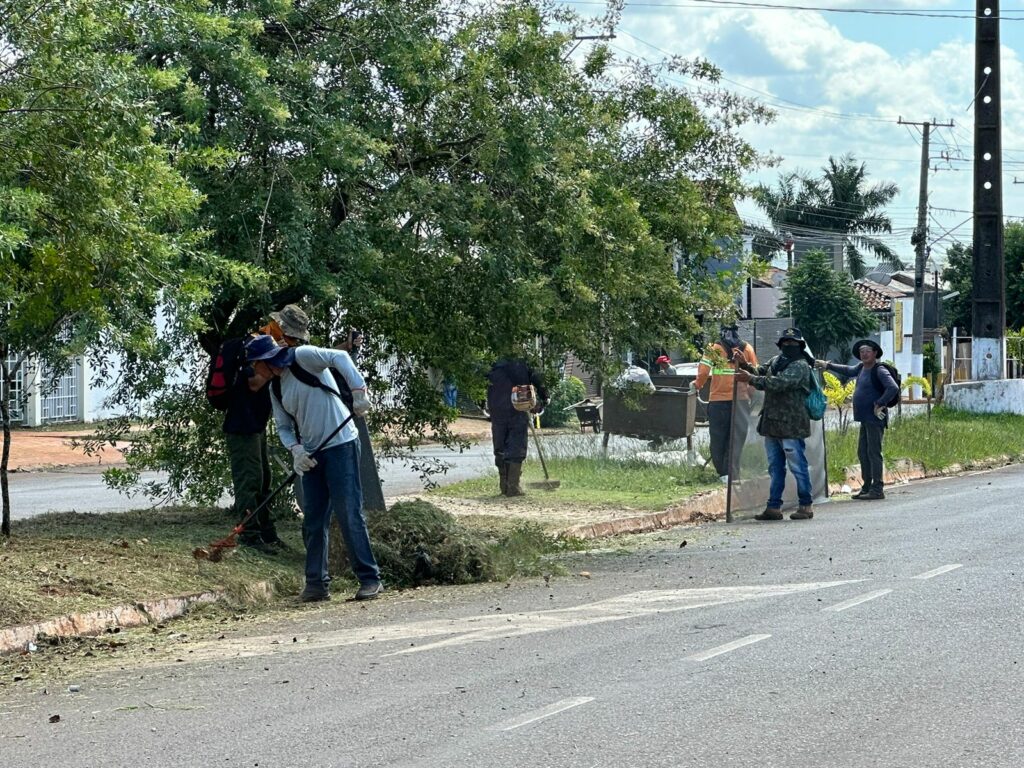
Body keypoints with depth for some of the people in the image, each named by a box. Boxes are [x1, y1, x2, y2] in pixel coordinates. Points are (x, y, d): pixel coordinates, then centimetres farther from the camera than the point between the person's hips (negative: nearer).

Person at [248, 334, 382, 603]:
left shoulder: (302, 357, -7)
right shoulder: (276, 389, 15)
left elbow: (339, 358, -19)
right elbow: (284, 427, 16)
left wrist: (358, 391, -31)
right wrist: (296, 449, -4)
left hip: (341, 445, -8)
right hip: (311, 456, 8)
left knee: (348, 514, -10)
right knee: (313, 521, 6)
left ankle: (370, 579, -5)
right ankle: (317, 583, 12)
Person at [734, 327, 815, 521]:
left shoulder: (800, 366, -11)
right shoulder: (776, 361, 16)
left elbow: (780, 383, -23)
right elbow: (761, 373, 18)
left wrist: (750, 379, -24)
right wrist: (744, 364, -1)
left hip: (791, 425, -8)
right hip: (771, 424, 8)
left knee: (798, 466, -3)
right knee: (775, 467, 11)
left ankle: (805, 506, 5)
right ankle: (774, 507, 15)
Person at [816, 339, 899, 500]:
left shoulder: (879, 371, -13)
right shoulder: (861, 368, 14)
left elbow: (893, 388, -24)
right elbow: (848, 371, 35)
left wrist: (879, 405, -20)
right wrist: (828, 365, 38)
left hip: (875, 419, -10)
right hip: (865, 419, 10)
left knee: (873, 452, -10)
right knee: (863, 452, 12)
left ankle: (877, 489, -9)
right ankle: (866, 487, 19)